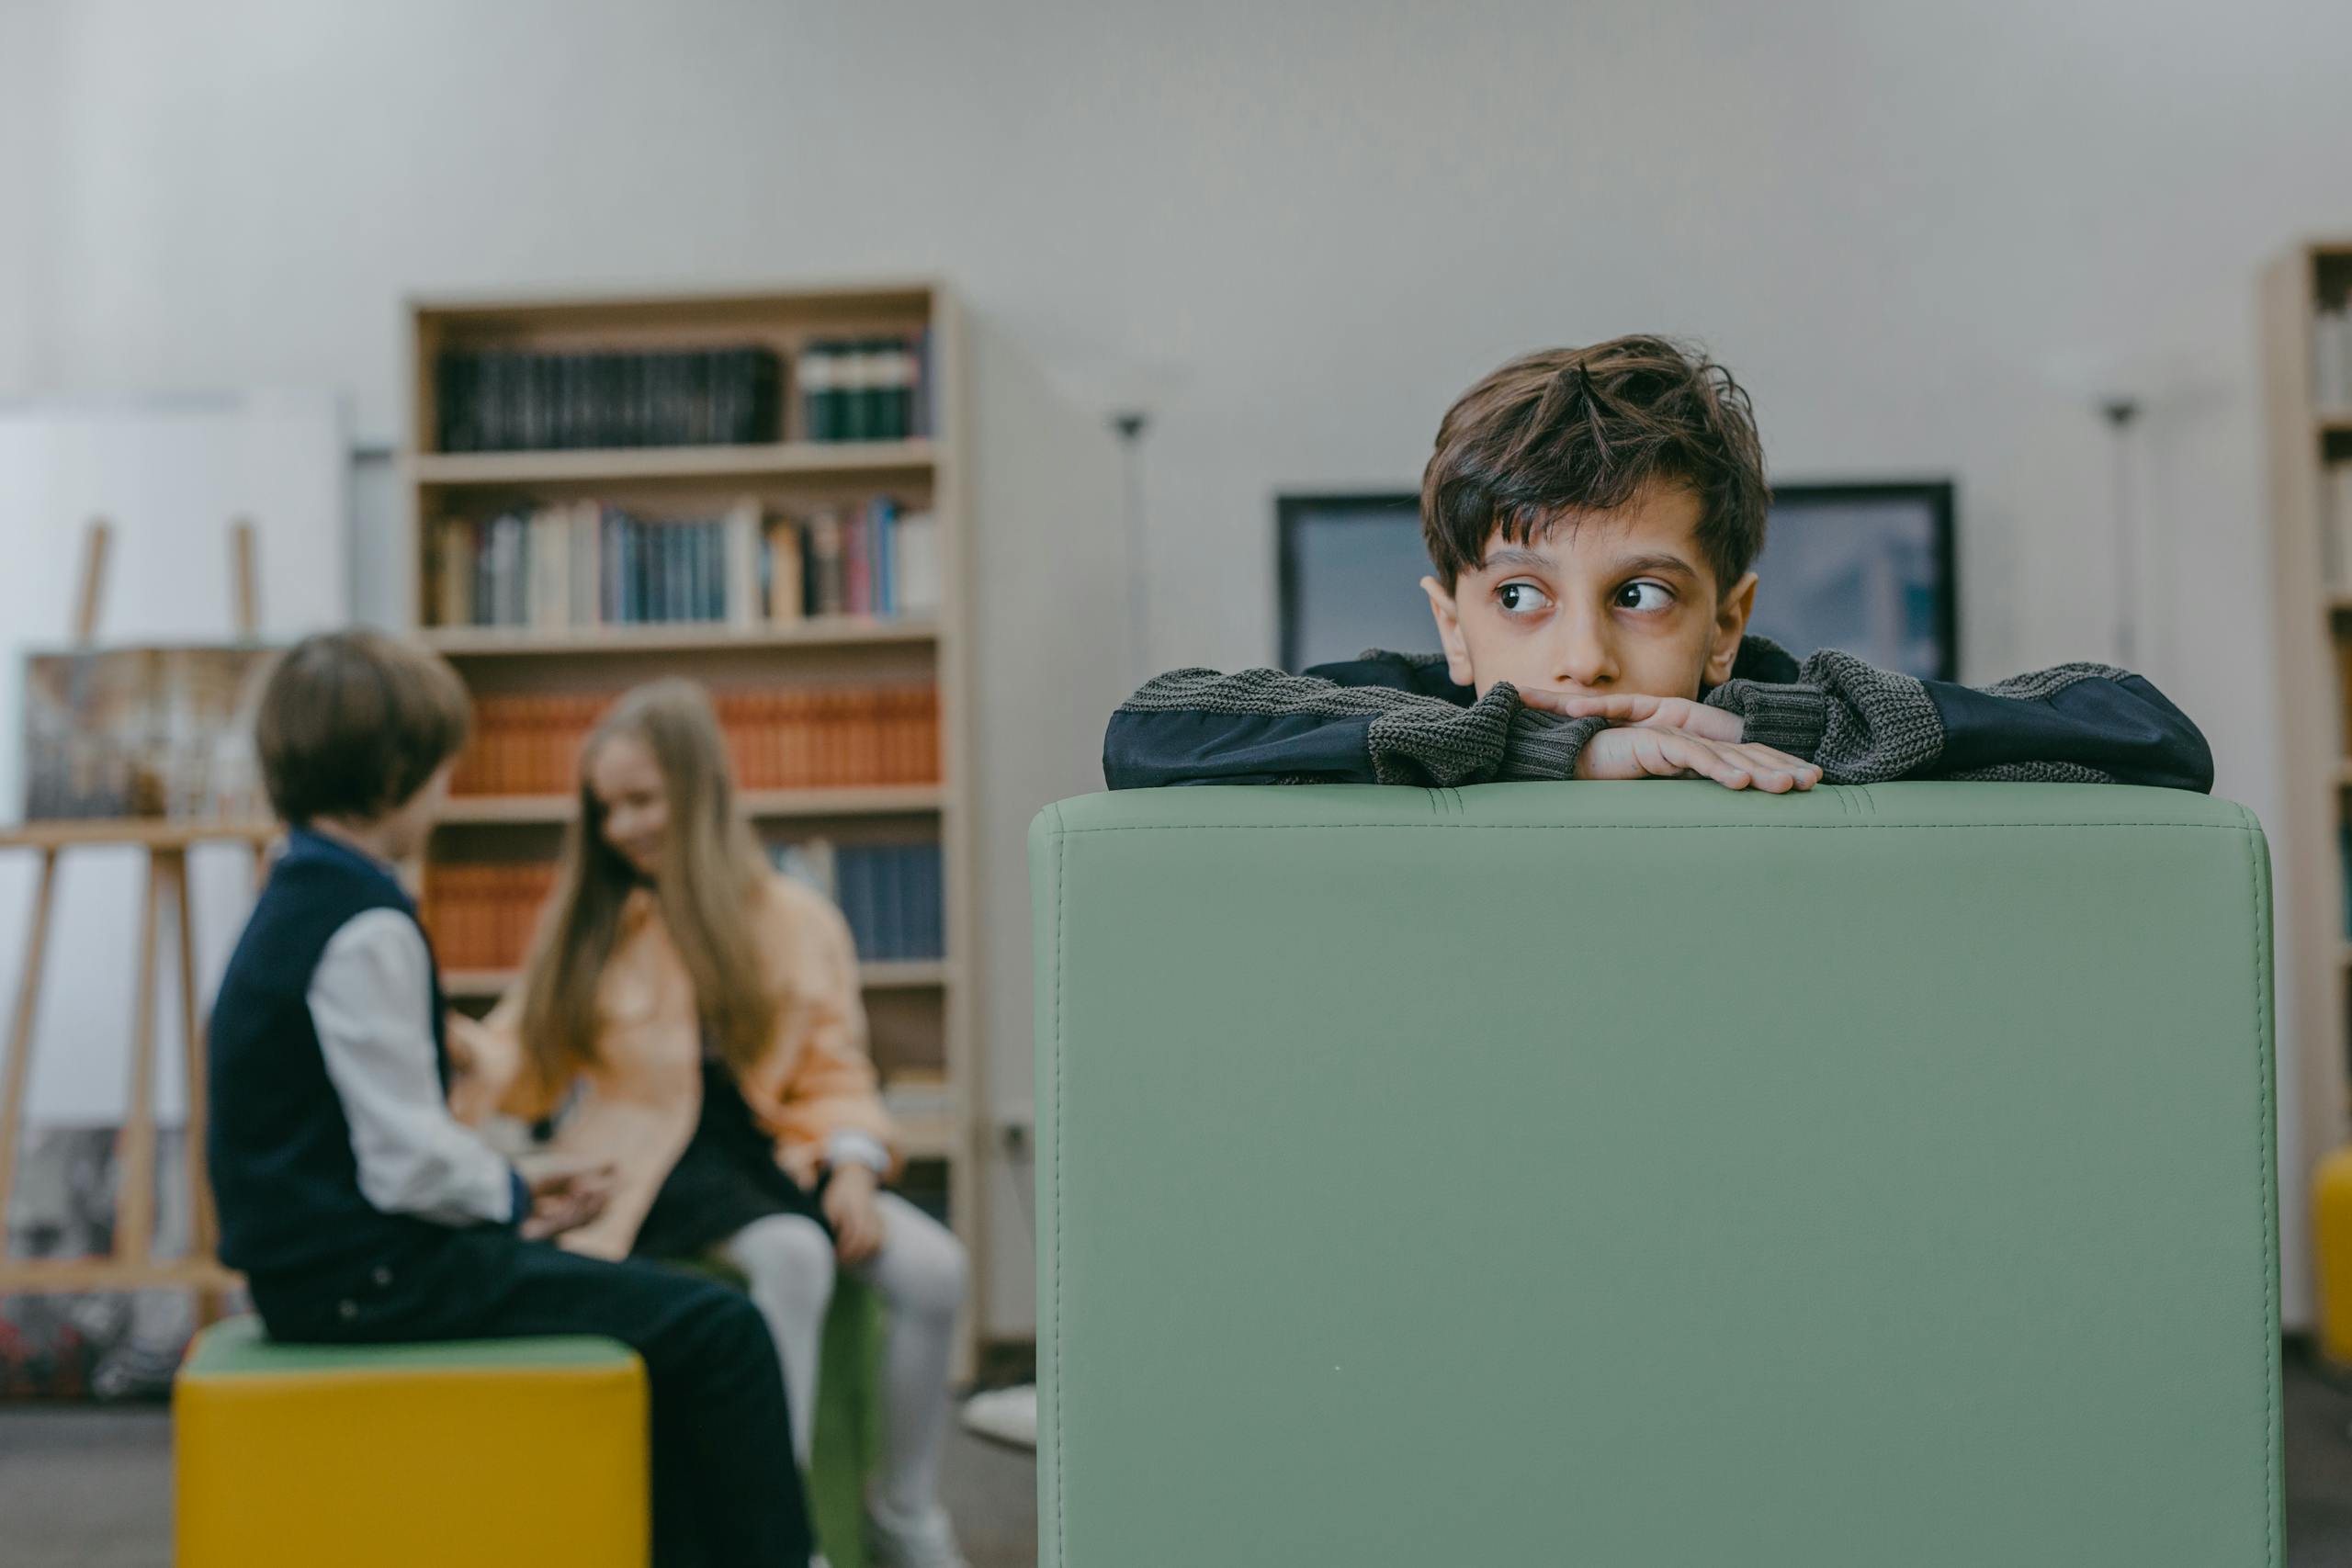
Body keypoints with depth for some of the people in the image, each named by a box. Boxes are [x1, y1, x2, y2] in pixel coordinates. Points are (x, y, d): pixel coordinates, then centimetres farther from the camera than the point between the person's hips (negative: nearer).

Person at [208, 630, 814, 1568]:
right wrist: (517, 1201, -5)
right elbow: (409, 1165, -23)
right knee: (719, 1331, -9)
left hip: (321, 1263, 11)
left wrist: (512, 1191, 9)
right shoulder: (368, 928, -19)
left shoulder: (297, 904, 13)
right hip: (372, 1279, -11)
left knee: (680, 1320, 21)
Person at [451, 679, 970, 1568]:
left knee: (935, 1268, -20)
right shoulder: (588, 924, 7)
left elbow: (833, 1070, 8)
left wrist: (852, 1163, -10)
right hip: (653, 1165, -3)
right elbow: (527, 1064, 4)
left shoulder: (798, 922, 8)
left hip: (773, 1152, 3)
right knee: (794, 1256, -34)